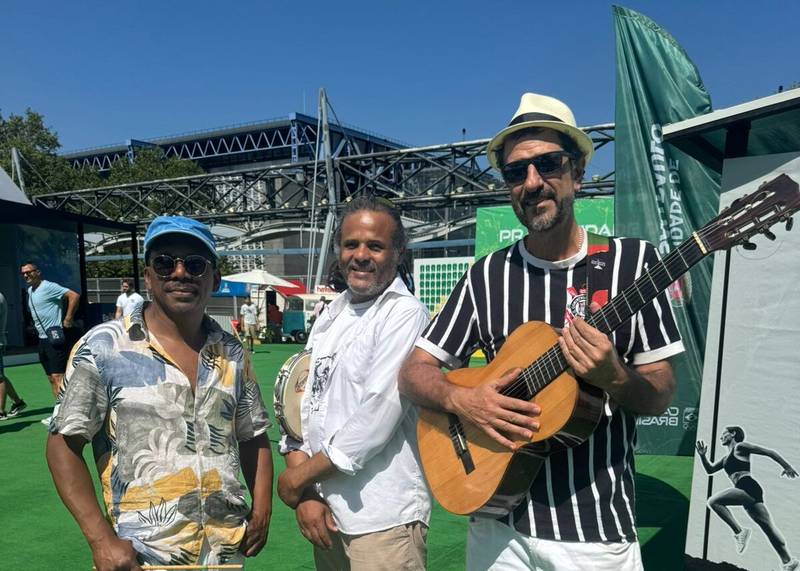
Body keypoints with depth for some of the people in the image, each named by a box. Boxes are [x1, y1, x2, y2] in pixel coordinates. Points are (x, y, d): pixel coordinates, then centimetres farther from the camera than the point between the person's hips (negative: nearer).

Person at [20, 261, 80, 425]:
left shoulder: (48, 287, -11)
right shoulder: (30, 291, 16)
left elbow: (74, 296, -20)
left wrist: (67, 320, -18)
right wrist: (40, 328, 16)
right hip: (43, 339, 9)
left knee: (57, 376, -11)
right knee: (51, 378, 10)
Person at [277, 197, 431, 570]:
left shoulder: (405, 314, -14)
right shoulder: (331, 315, 8)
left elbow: (376, 418, -21)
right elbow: (301, 406, 7)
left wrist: (301, 475, -10)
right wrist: (304, 494, -4)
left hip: (382, 520, -7)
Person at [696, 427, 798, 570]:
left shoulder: (740, 447, 3)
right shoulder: (726, 458, 27)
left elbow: (769, 452, 1)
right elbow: (710, 469, 26)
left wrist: (787, 467, 0)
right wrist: (703, 455, 10)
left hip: (749, 488, -9)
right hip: (747, 492, 9)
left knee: (714, 501, -20)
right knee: (768, 527, 9)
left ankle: (738, 531, -16)